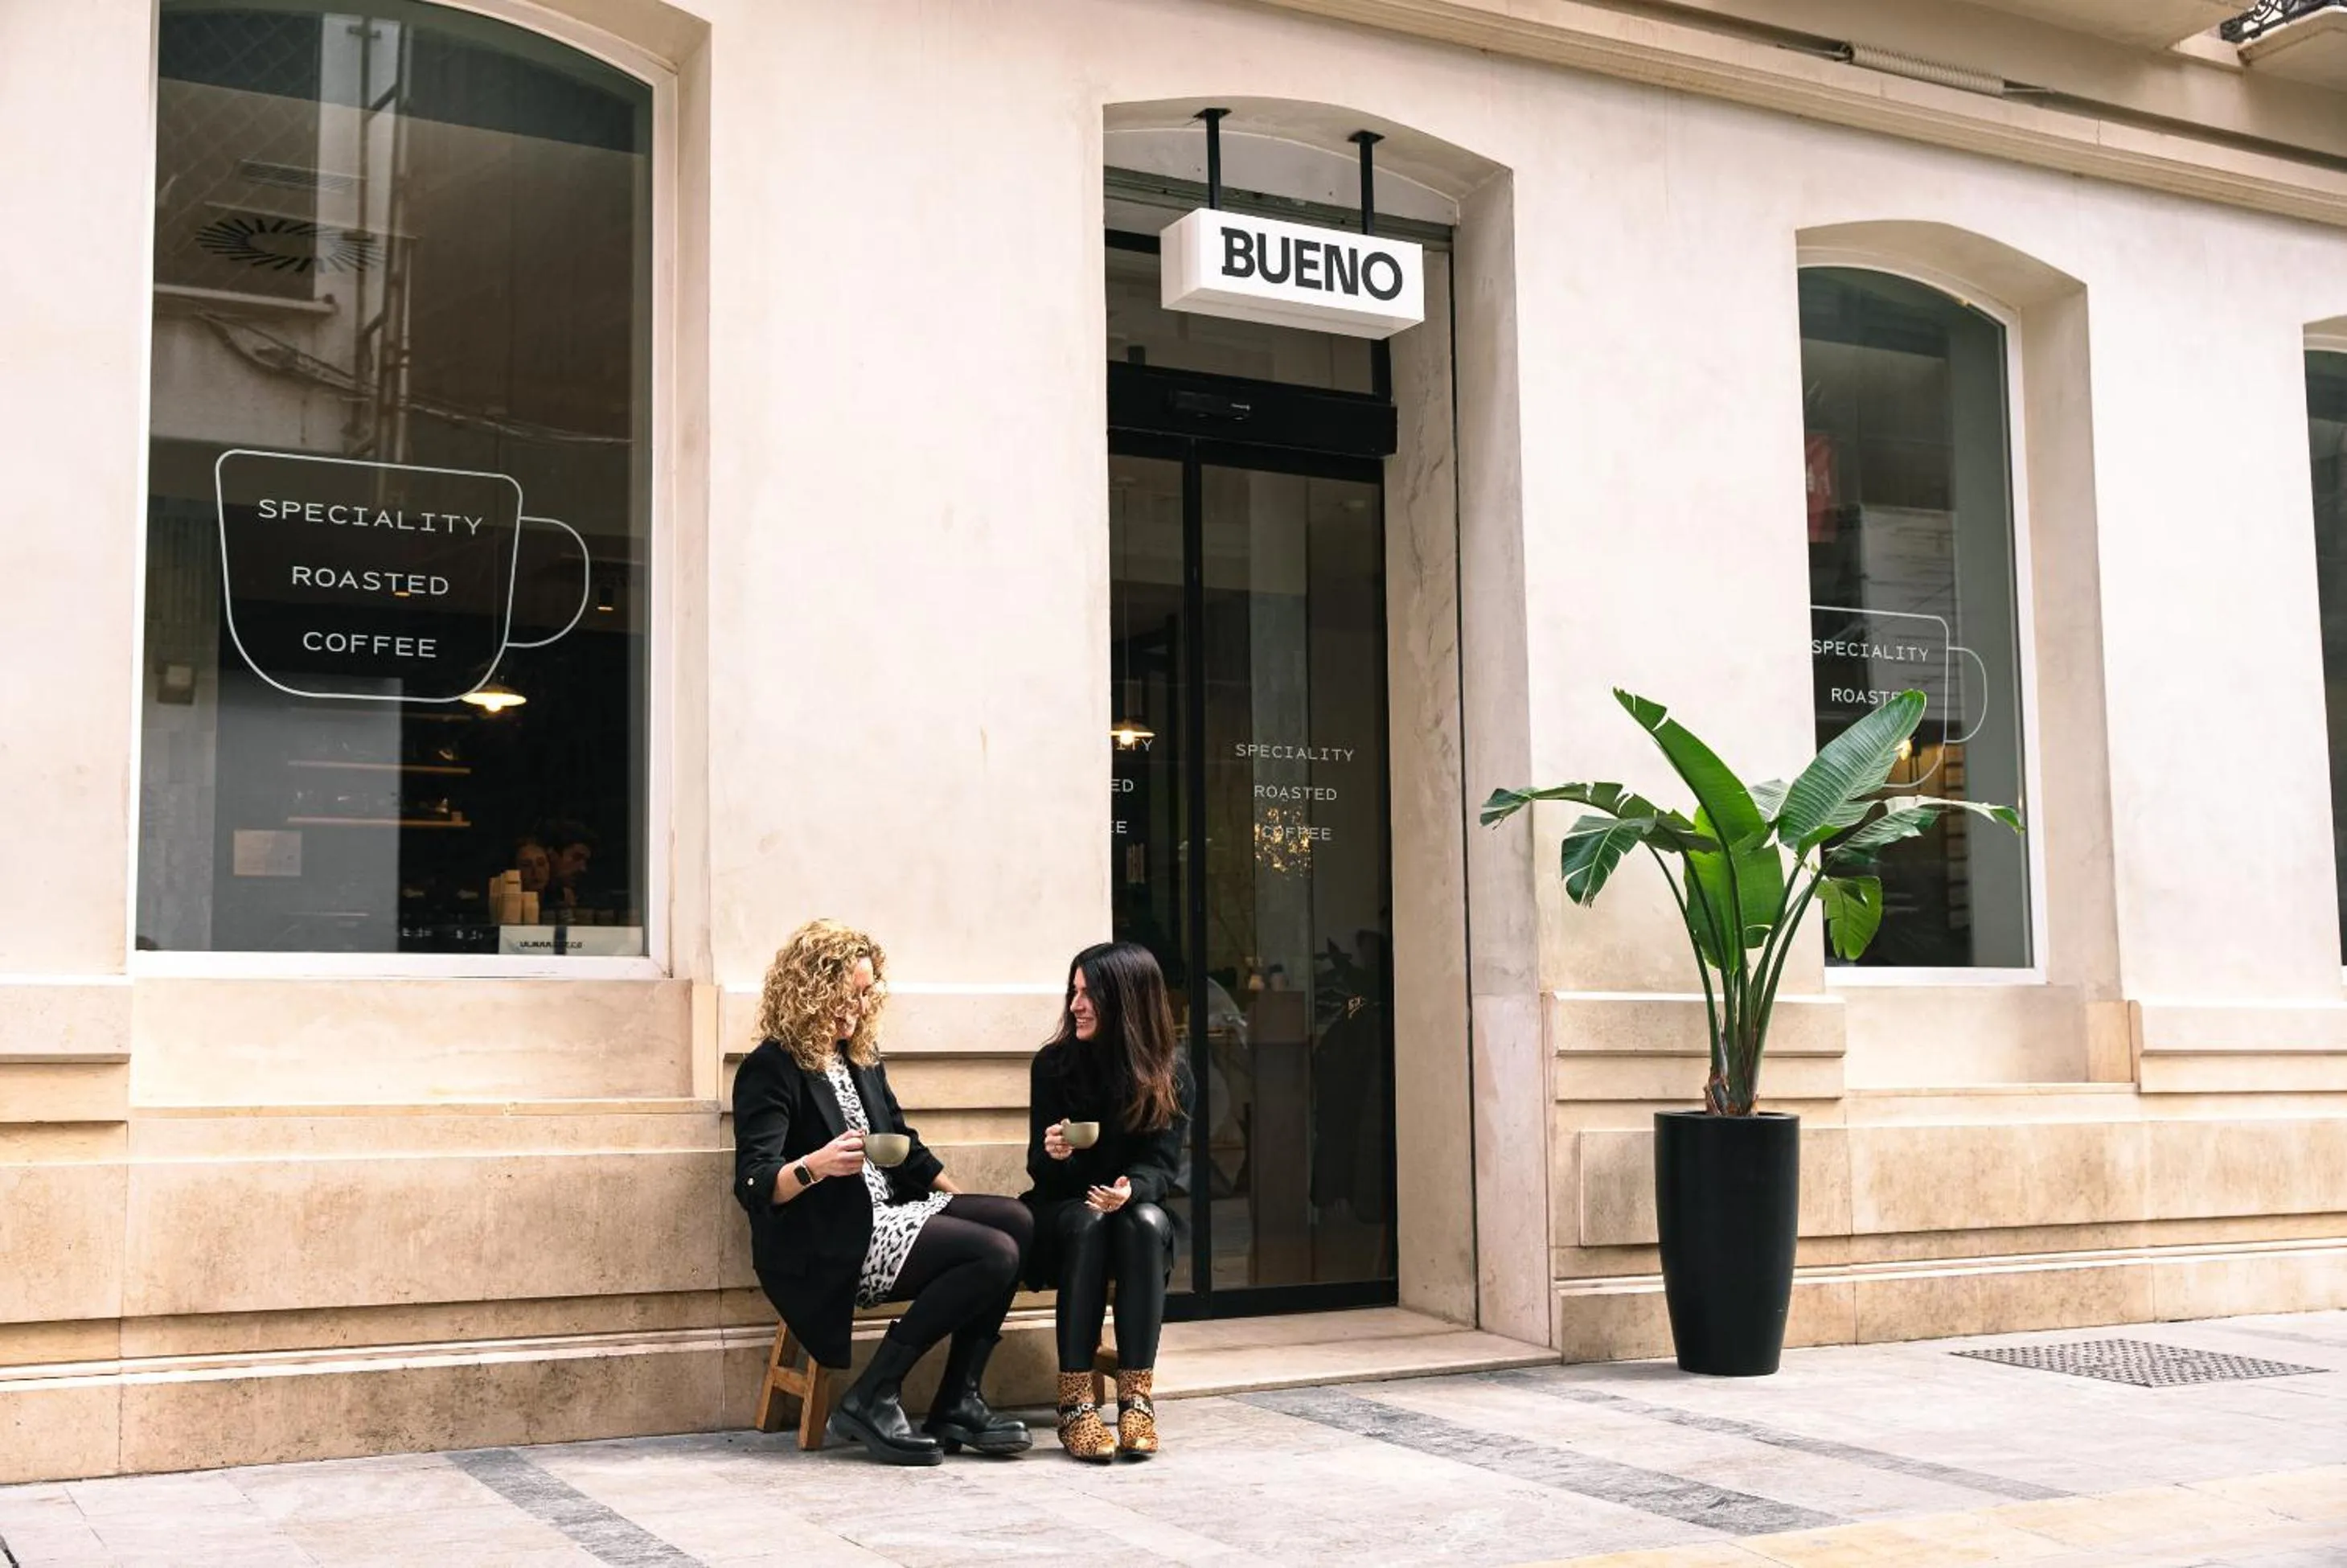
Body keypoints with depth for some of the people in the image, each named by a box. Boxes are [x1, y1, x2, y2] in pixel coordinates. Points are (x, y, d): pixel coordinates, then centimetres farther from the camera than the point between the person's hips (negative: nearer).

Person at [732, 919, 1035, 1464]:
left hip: (890, 1214, 9)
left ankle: (957, 1405, -13)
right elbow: (753, 1186, -17)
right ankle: (869, 1400, -17)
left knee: (1016, 1220, -15)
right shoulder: (771, 1070, -7)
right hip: (826, 1252, -9)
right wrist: (815, 1166, -36)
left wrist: (962, 1201, 14)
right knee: (995, 1253, -23)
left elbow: (904, 1148, 26)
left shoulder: (862, 1057, 19)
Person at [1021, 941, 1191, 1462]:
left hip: (1137, 1209, 1)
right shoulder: (1054, 1064, -6)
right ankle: (1074, 1404, -38)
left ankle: (1137, 1397, -36)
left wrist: (1132, 1189, -34)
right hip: (1062, 1211, -1)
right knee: (1087, 1222, -35)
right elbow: (1038, 1166, -5)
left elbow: (1163, 1164, -11)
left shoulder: (1169, 1074, -5)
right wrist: (1053, 1154, -30)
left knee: (1145, 1221, -34)